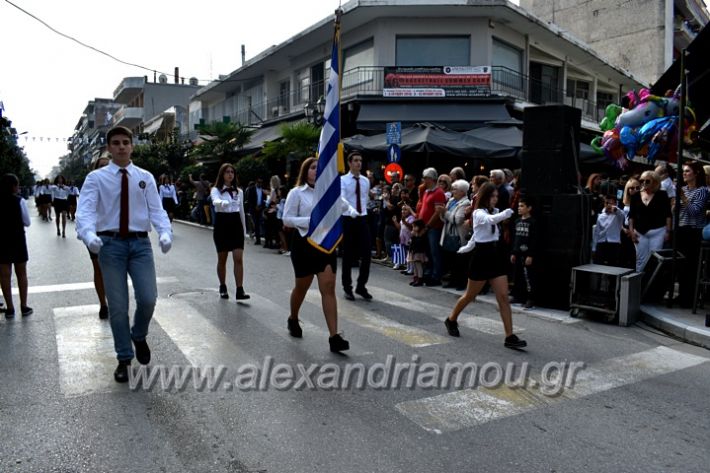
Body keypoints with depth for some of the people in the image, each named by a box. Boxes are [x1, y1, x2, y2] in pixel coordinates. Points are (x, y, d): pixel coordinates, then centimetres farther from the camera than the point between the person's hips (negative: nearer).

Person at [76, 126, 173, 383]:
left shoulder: (145, 177, 8)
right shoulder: (96, 178, 2)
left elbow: (156, 210, 0)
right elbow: (85, 210, -11)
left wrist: (165, 233, -20)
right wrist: (88, 234, -32)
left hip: (140, 243, 1)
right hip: (110, 244, -1)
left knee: (148, 299, -7)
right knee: (117, 306, 4)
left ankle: (139, 336, 27)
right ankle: (124, 359, 22)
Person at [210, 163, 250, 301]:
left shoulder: (239, 191, 9)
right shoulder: (216, 190, -4)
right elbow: (215, 201, -27)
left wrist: (244, 228, 15)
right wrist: (224, 203, -49)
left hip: (236, 224, 3)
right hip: (222, 224, -3)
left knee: (238, 259, -7)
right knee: (222, 259, 8)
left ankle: (240, 290, -8)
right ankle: (223, 287, 25)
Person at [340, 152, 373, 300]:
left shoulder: (366, 181, 9)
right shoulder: (343, 180, -7)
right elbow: (342, 200, -22)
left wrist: (363, 214, 15)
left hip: (363, 220, 4)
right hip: (348, 220, -4)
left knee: (366, 254, 0)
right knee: (348, 255, 5)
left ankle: (361, 286, 16)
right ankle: (347, 288, 18)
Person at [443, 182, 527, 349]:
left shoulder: (494, 212, 12)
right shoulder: (478, 213, -11)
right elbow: (491, 220, -36)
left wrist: (466, 248, 28)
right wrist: (510, 211, -50)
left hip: (496, 255, 6)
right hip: (482, 256, -6)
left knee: (503, 297, -3)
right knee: (470, 295, 9)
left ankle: (509, 337, -2)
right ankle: (451, 320, 33)